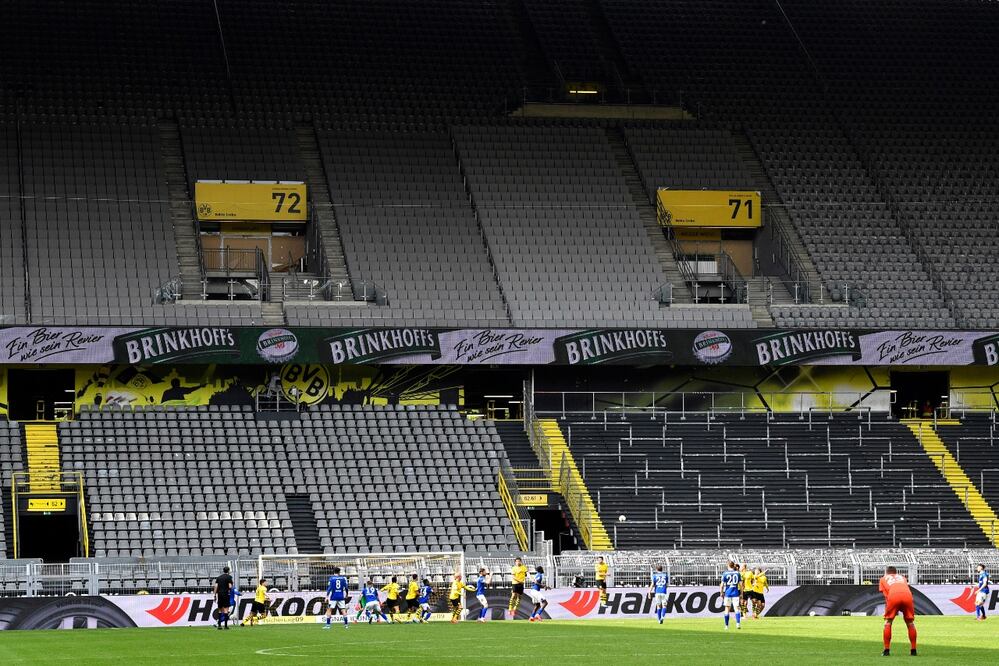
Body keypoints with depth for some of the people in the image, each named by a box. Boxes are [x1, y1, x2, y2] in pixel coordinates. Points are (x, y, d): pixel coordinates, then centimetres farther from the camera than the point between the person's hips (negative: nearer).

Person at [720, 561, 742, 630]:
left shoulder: (725, 574, -3)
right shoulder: (737, 573, 2)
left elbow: (722, 585, -4)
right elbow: (740, 584, 2)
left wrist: (721, 594, 5)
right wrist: (741, 593, 10)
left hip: (727, 593, -1)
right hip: (735, 593, 1)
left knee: (727, 609, 8)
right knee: (736, 609, 0)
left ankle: (726, 626, 13)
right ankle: (738, 623, -20)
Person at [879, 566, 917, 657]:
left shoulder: (883, 579, 32)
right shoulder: (902, 577, 39)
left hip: (893, 596, -2)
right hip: (908, 595, 2)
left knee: (888, 622, 12)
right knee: (910, 622, 17)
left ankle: (887, 650, 7)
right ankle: (913, 650, 18)